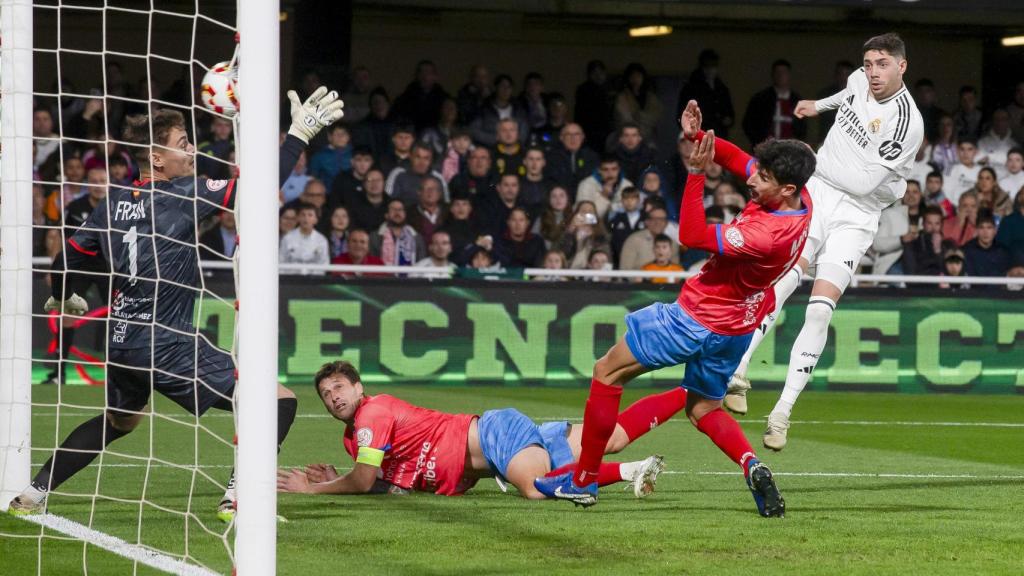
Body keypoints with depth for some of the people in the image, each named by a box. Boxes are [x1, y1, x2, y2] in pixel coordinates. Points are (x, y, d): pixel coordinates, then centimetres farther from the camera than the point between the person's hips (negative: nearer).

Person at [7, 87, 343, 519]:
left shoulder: (115, 202, 9)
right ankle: (238, 496, -15)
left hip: (122, 340, 8)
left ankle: (33, 493, 31)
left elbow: (68, 260, 16)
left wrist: (63, 298, 37)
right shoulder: (181, 194, -10)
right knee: (278, 401, -5)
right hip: (167, 344, -8)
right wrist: (299, 134, -14)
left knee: (118, 421, 34)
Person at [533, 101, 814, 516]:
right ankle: (751, 464, -6)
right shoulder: (800, 198, -8)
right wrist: (700, 137, -11)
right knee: (703, 409, 23)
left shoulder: (769, 233, -34)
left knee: (608, 372, 4)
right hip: (735, 328, 9)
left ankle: (583, 481, 10)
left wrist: (697, 173, -31)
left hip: (697, 320, -9)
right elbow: (737, 160, 4)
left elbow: (693, 236, -30)